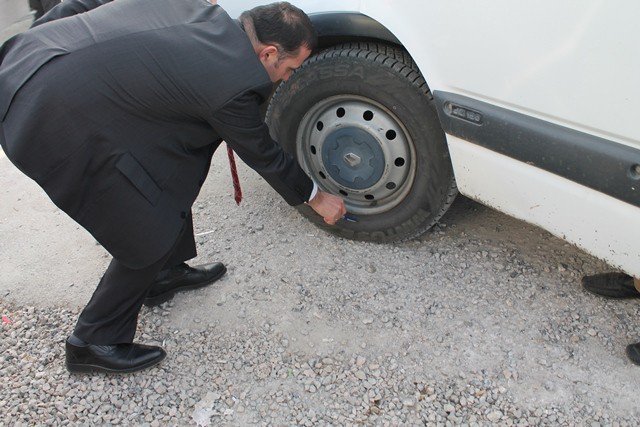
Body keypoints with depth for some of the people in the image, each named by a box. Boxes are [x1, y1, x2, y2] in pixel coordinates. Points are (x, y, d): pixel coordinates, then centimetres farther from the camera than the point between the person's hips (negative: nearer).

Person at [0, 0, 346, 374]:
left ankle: (166, 272, 38)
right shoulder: (234, 86, -14)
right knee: (152, 238, 3)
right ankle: (95, 342, 22)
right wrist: (316, 198, 18)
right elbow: (265, 157, 2)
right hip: (57, 126, -10)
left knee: (172, 173, 19)